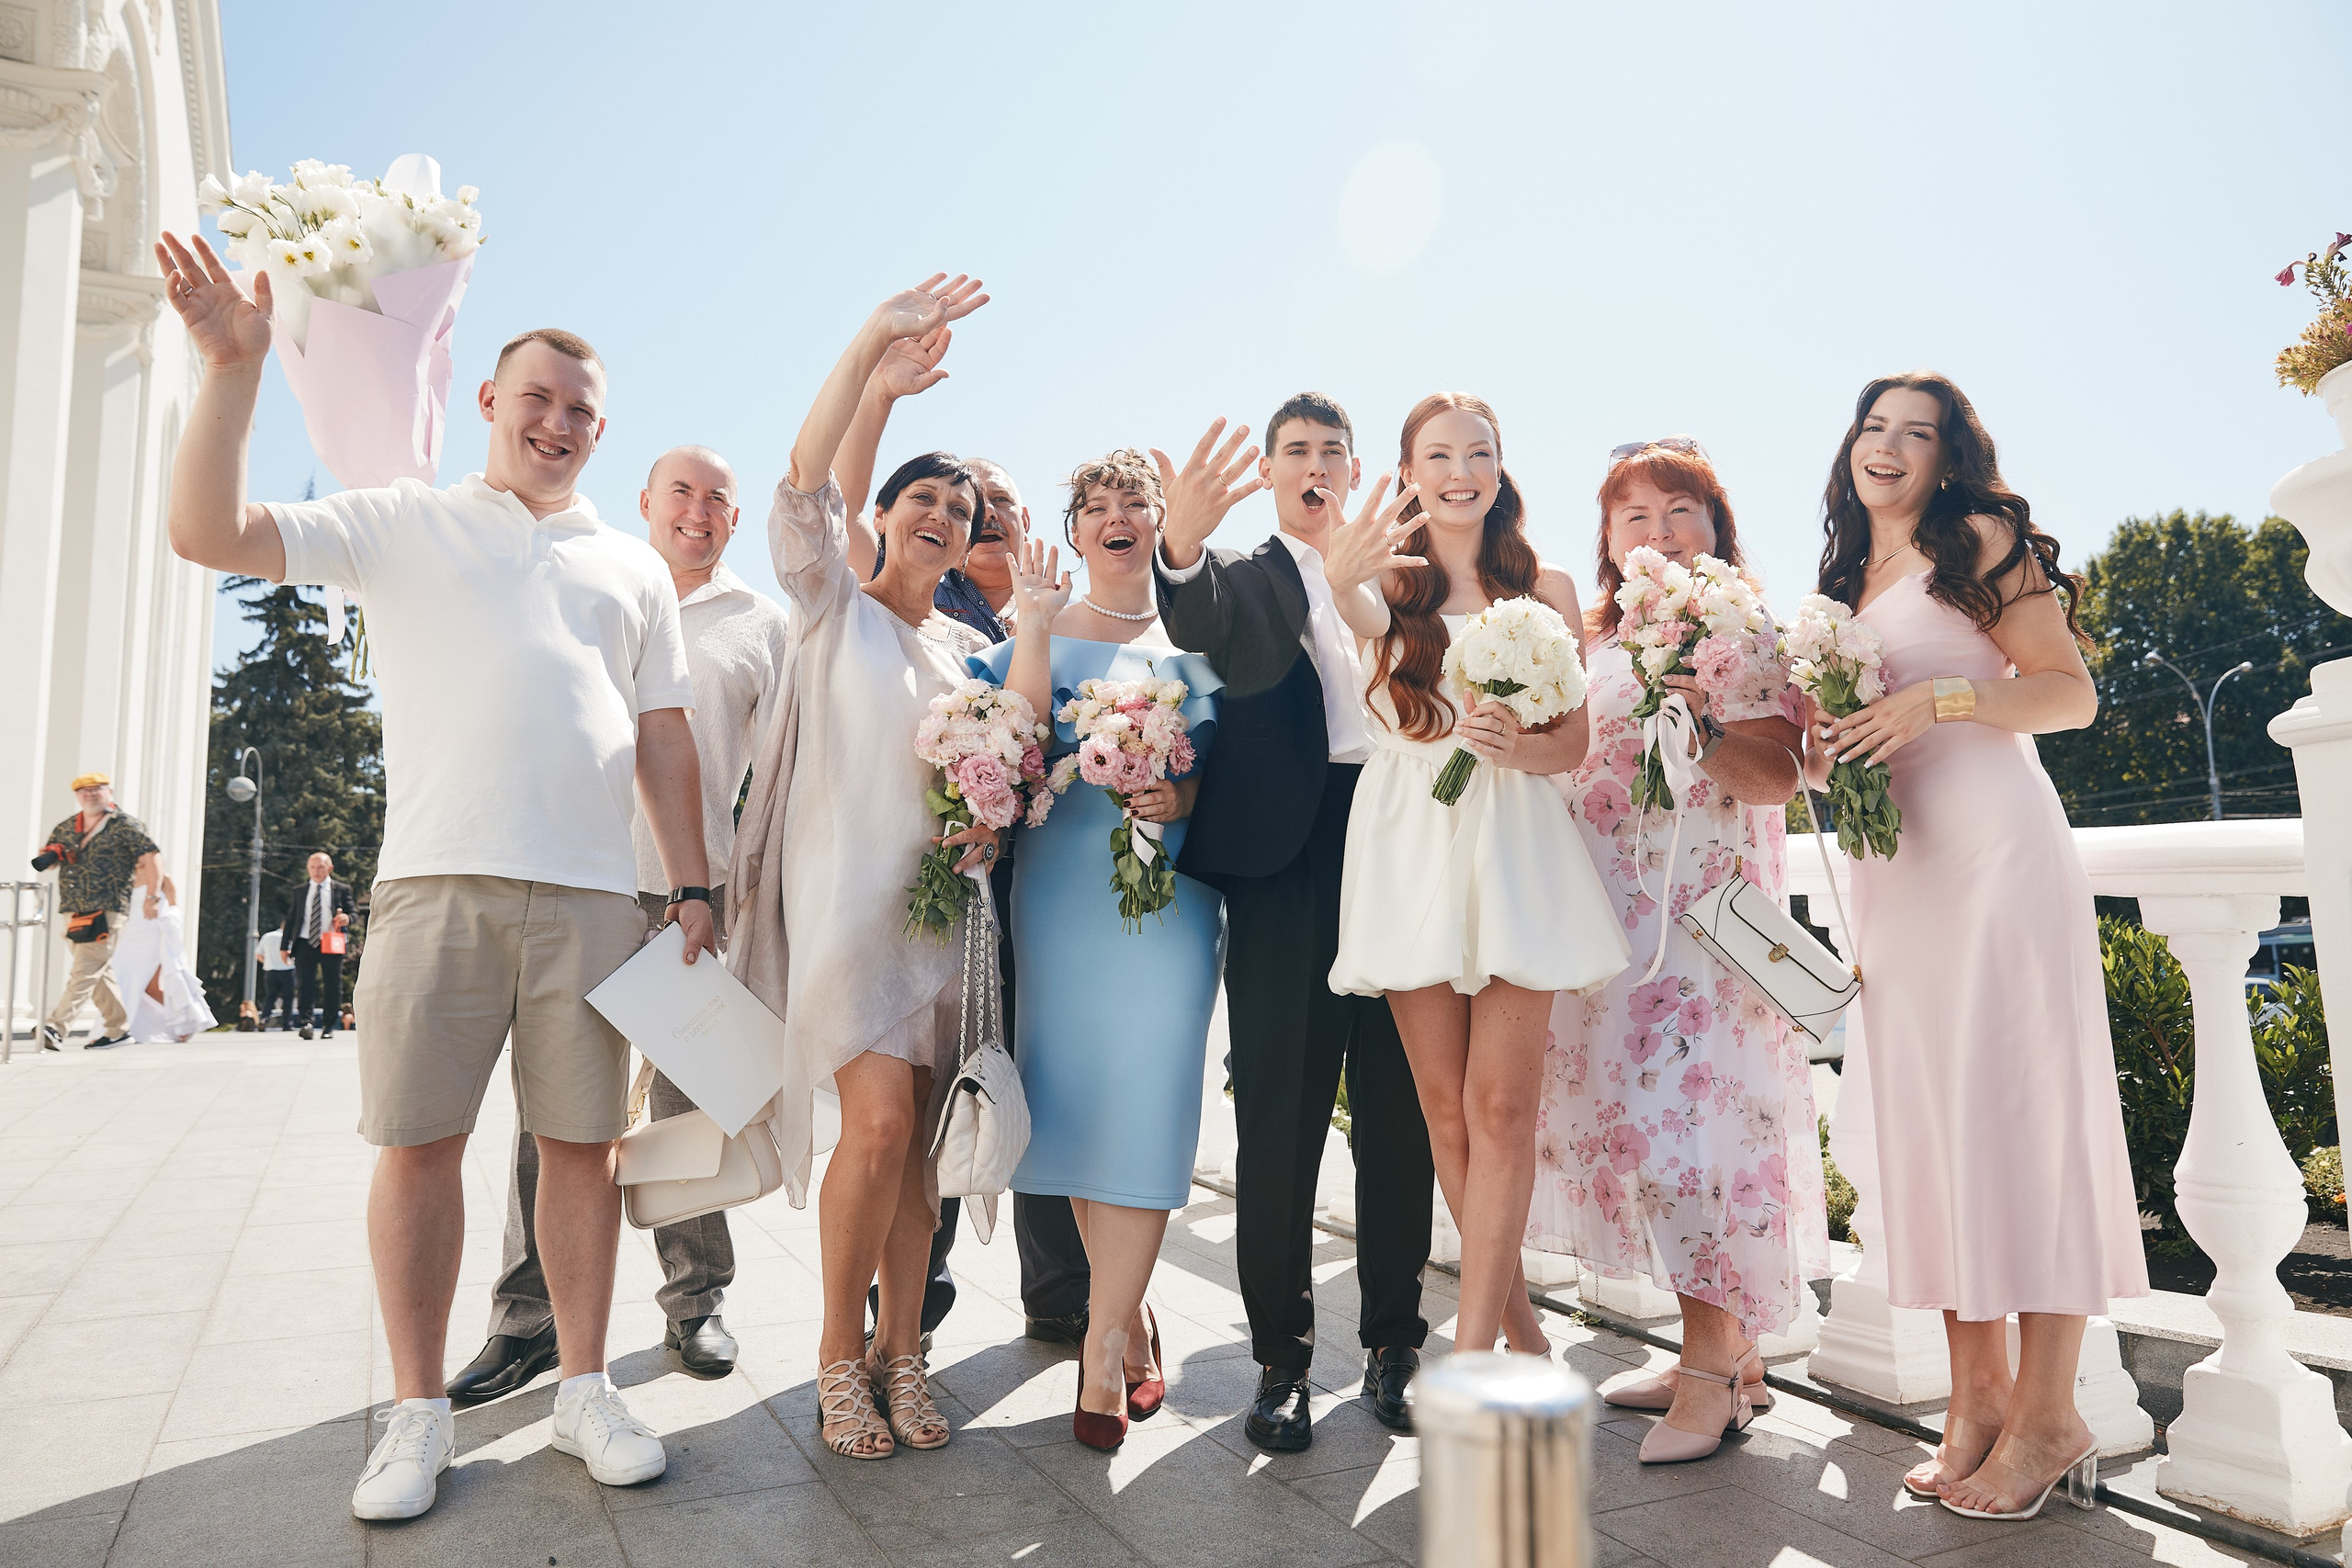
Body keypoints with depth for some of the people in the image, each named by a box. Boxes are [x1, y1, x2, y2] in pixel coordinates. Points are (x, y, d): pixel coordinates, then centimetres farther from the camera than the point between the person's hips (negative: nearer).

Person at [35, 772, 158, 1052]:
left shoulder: (124, 825, -2)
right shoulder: (65, 828, 15)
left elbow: (151, 859, -7)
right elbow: (44, 862, 22)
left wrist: (153, 896, -16)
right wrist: (51, 856, -3)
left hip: (107, 913, -7)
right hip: (75, 914, 7)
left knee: (85, 971, -12)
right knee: (100, 973, 11)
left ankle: (56, 1028, -18)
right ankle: (118, 1030, 19)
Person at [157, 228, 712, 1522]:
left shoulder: (631, 566, 18)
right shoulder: (404, 524, 12)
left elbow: (663, 738, 15)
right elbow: (209, 534, 2)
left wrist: (693, 885, 8)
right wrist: (235, 364, -7)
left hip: (592, 891, 2)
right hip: (437, 879, -1)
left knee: (582, 1140, 4)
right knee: (418, 1140, 1)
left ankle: (584, 1390, 16)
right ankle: (418, 1410, 15)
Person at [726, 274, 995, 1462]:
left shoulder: (970, 646, 18)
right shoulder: (832, 604, 5)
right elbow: (803, 486, -11)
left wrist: (992, 821, -4)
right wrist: (874, 340, -19)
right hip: (845, 889, -4)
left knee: (915, 1136, 4)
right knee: (880, 1121, -15)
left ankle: (900, 1351, 16)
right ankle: (840, 1355, 4)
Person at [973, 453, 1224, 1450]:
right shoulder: (1046, 628, 9)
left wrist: (1188, 795, -9)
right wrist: (1032, 630, -12)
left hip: (1171, 893, 0)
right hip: (1063, 890, 1)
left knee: (1146, 1103, -7)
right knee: (1078, 1102, 5)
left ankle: (1102, 1350, 2)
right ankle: (1131, 1319, 24)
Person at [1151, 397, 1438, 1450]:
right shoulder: (1244, 577, 8)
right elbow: (1199, 625, -17)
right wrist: (1181, 545, -37)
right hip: (1286, 861, -3)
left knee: (1398, 1109, 8)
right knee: (1281, 1114, 0)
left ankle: (1394, 1342, 23)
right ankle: (1280, 1358, 13)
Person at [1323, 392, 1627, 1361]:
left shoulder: (1546, 588, 10)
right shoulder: (1389, 580, 7)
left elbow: (1575, 742, 9)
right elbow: (1362, 617, -19)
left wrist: (1514, 744, -14)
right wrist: (1344, 577, -42)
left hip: (1514, 843, 0)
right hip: (1409, 841, 1)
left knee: (1500, 1104, -6)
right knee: (1445, 1108, 6)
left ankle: (1471, 1353, 1)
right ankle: (1516, 1317, 24)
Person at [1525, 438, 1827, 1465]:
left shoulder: (1743, 637, -1)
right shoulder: (1593, 648, 17)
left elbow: (1779, 776, -10)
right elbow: (1566, 772, 22)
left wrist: (1700, 725, -26)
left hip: (1707, 912, -6)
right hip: (1609, 918, 7)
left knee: (1690, 1115, -10)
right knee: (1636, 1118, 8)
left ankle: (1710, 1370, 4)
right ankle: (1732, 1356, 21)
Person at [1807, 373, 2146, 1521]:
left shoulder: (1982, 540, 3)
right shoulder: (1844, 587, 21)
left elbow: (2073, 694, -5)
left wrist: (1937, 699, -17)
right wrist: (1821, 754, 3)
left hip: (1992, 845, -6)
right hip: (1889, 867, 6)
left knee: (2017, 1101, -6)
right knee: (1926, 1114, 4)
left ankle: (2047, 1414, 2)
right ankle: (1978, 1396, 12)